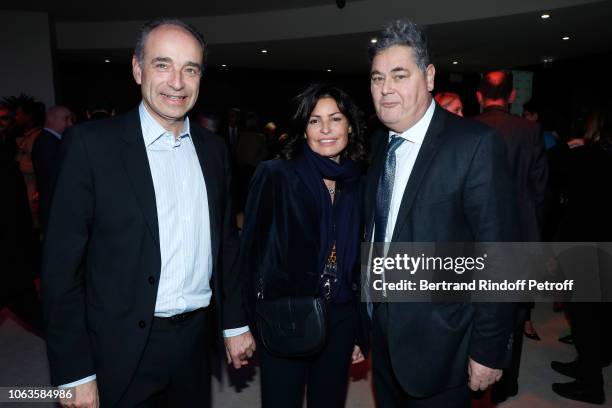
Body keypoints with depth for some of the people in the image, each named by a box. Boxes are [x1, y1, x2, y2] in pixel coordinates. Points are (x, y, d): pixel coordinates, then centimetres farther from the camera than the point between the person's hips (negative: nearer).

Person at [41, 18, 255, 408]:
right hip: (123, 348, -4)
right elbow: (62, 262, -10)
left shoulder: (213, 148, 3)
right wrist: (74, 372, -10)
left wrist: (235, 323, 10)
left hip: (197, 336, 4)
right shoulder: (91, 142, -11)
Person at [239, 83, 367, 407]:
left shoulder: (359, 185, 3)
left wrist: (362, 334, 12)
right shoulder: (274, 175, -9)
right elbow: (251, 248, -6)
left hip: (340, 320, 4)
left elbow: (361, 263, 9)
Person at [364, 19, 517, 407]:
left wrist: (489, 350, -14)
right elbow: (376, 230, 8)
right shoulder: (379, 142, 4)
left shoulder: (476, 145, -17)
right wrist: (368, 305, 9)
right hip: (383, 330, 6)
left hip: (436, 342, -6)